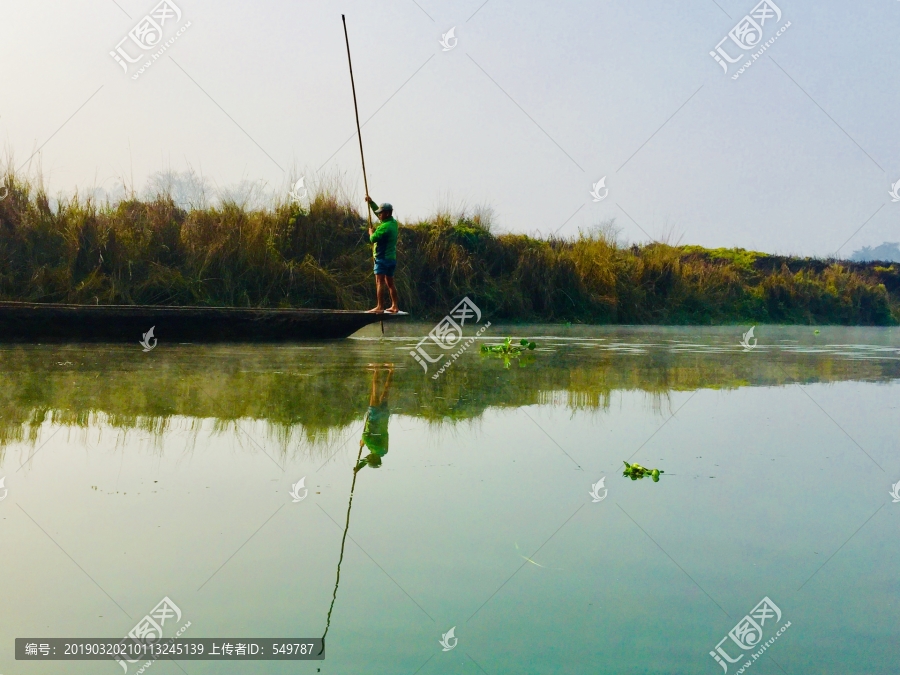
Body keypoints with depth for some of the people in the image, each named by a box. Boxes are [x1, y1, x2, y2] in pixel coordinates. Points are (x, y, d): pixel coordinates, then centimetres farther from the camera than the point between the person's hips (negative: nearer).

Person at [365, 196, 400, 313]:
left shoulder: (385, 227, -19)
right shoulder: (393, 222, 10)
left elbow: (373, 238, -17)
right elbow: (377, 210, 22)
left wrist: (371, 232, 3)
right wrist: (371, 202, 15)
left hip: (382, 258, -9)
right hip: (392, 258, 10)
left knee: (379, 282, -11)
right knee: (390, 283, 13)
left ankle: (379, 307, -15)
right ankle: (394, 306, 15)